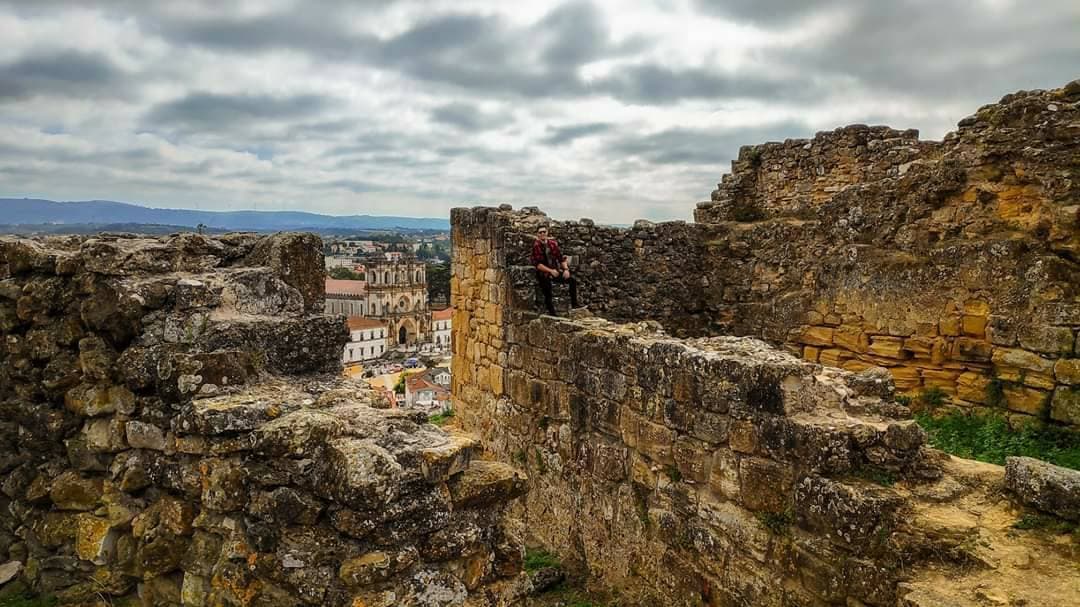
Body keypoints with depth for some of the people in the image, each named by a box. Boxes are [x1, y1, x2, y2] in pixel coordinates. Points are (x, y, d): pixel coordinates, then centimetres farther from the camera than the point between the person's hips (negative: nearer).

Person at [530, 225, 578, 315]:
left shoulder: (553, 243, 2)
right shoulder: (536, 245, -12)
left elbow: (561, 258, 7)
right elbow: (537, 264, -17)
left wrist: (566, 269, -11)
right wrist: (550, 271, -25)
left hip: (555, 271, 5)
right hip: (543, 274, -5)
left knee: (572, 281, -8)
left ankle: (574, 305, -1)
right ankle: (552, 314, -6)